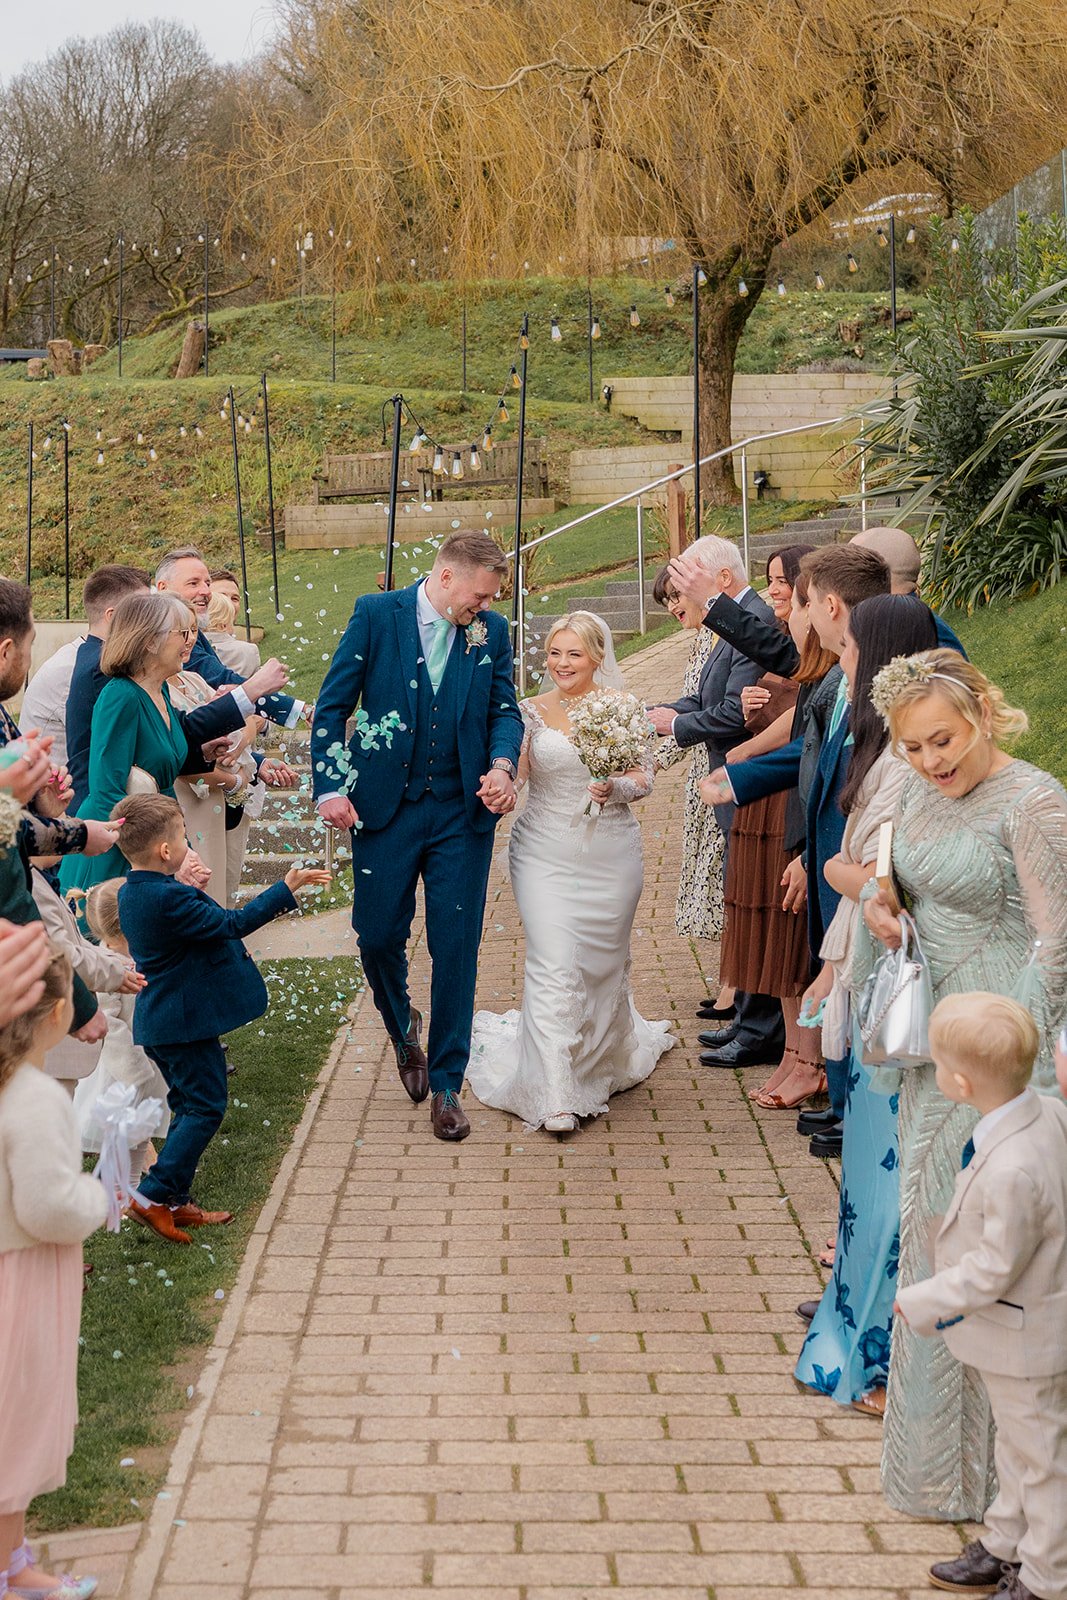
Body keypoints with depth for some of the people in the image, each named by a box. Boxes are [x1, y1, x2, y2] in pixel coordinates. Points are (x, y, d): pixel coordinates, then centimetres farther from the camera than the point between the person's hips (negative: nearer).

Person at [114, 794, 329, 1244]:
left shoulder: (130, 893, 5)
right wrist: (286, 889, -16)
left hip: (158, 1020, 10)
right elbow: (232, 924, -21)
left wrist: (189, 888, 17)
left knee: (189, 1105, 18)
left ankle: (177, 1202, 21)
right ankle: (153, 1195, -6)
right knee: (205, 1107, -2)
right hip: (186, 1021, -10)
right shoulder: (170, 899, -25)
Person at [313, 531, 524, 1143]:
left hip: (462, 815, 1)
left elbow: (505, 708, 11)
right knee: (378, 937, 4)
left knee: (456, 949, -1)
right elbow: (333, 705, -2)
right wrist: (331, 787, -10)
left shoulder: (491, 632, 4)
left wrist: (502, 763, -10)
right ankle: (403, 1028, 37)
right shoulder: (376, 615, -3)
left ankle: (446, 1083, 10)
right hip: (385, 810, -1)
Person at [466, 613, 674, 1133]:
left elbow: (644, 778, 2)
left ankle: (606, 1059, 40)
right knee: (553, 966, -11)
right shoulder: (532, 712, 3)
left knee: (604, 962, 12)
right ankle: (555, 1095, -11)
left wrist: (614, 787, -16)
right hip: (546, 854, -1)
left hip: (611, 856, 1)